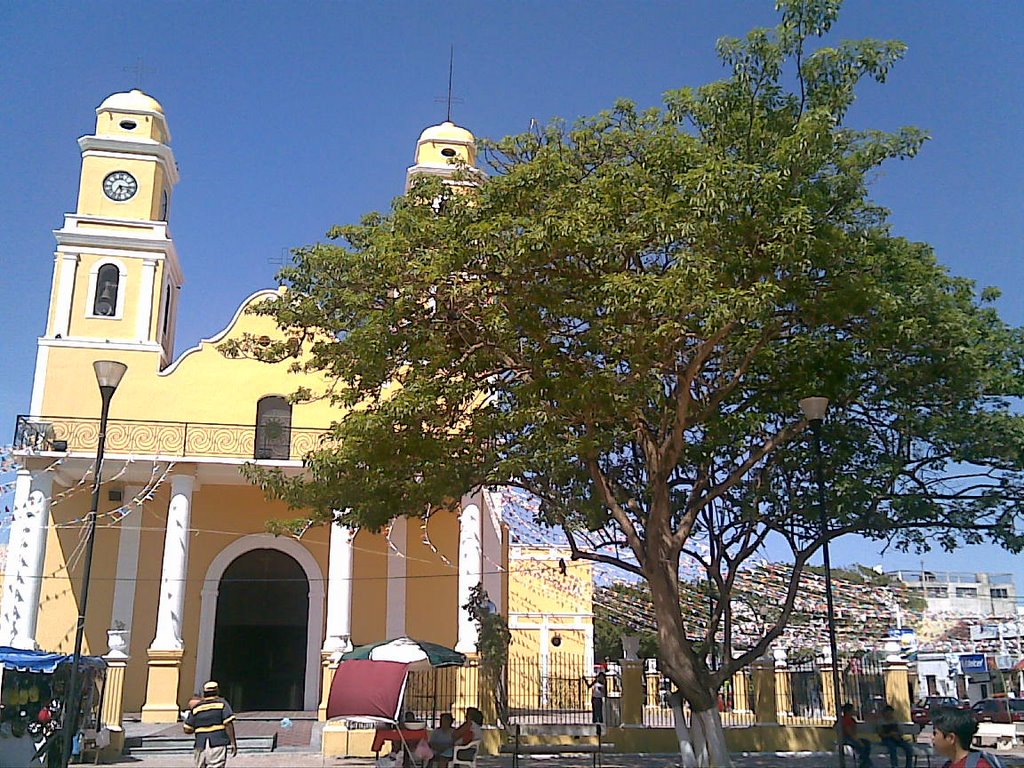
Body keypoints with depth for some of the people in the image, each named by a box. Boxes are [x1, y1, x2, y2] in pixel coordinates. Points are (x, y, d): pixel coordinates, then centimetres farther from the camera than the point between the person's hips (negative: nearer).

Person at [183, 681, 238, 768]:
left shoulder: (196, 708, 9)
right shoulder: (222, 704, 0)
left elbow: (187, 730, 9)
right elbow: (228, 724, -8)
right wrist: (233, 742, -5)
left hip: (200, 745, 4)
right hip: (218, 744, -4)